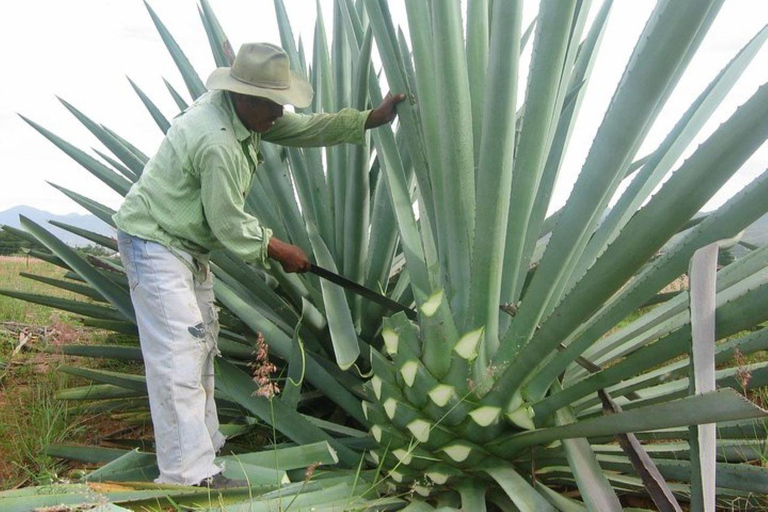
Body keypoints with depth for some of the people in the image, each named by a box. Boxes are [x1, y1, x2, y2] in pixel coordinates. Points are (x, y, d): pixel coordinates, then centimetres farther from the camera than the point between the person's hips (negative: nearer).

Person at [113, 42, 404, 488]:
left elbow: (304, 129, 8)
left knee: (201, 343, 15)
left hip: (187, 244, 11)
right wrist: (279, 250, -8)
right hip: (154, 245, -11)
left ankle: (205, 447, 27)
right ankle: (189, 476, -7)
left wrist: (371, 119, 6)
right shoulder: (218, 143, -29)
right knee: (178, 356, -12)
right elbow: (229, 224, -22)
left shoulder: (246, 113, 0)